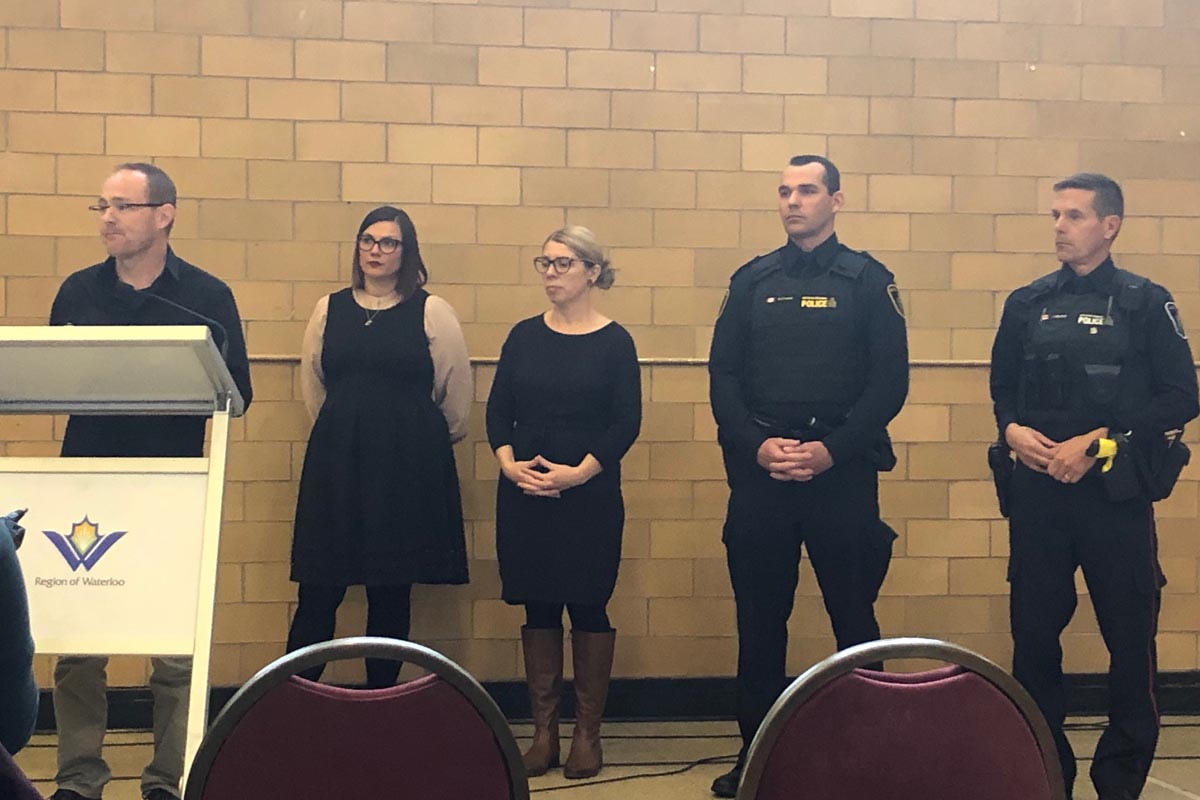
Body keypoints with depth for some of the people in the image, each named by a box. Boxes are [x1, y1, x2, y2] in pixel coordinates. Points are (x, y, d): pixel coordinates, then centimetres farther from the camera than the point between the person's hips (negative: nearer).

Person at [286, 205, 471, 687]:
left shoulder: (431, 311, 0)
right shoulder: (330, 308, 9)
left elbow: (456, 390, 6)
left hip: (408, 464, -2)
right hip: (336, 461, 2)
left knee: (391, 595, 5)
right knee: (317, 592, -2)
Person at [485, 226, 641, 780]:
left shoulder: (614, 341, -2)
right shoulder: (523, 336, 8)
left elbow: (626, 423, -6)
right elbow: (498, 410, 7)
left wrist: (579, 472, -16)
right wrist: (509, 462, -10)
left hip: (590, 494, -3)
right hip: (524, 493, 3)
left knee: (588, 607, 1)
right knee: (538, 607, 7)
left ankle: (587, 733, 13)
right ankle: (543, 732, 15)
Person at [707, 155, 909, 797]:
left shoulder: (868, 281, 3)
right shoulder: (752, 281, 11)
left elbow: (890, 380, -3)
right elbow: (723, 376, 6)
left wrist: (831, 449, -13)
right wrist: (757, 444, -9)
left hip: (842, 472, -2)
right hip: (758, 472, 3)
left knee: (853, 615, 3)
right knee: (758, 618, 7)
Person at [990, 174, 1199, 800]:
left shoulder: (1145, 302, 0)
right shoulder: (1026, 304, 10)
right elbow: (1003, 390, 15)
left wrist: (1099, 442, -14)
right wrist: (1012, 429, -7)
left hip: (1115, 492, -3)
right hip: (1038, 490, 3)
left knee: (1130, 638, 3)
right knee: (1033, 633, 5)